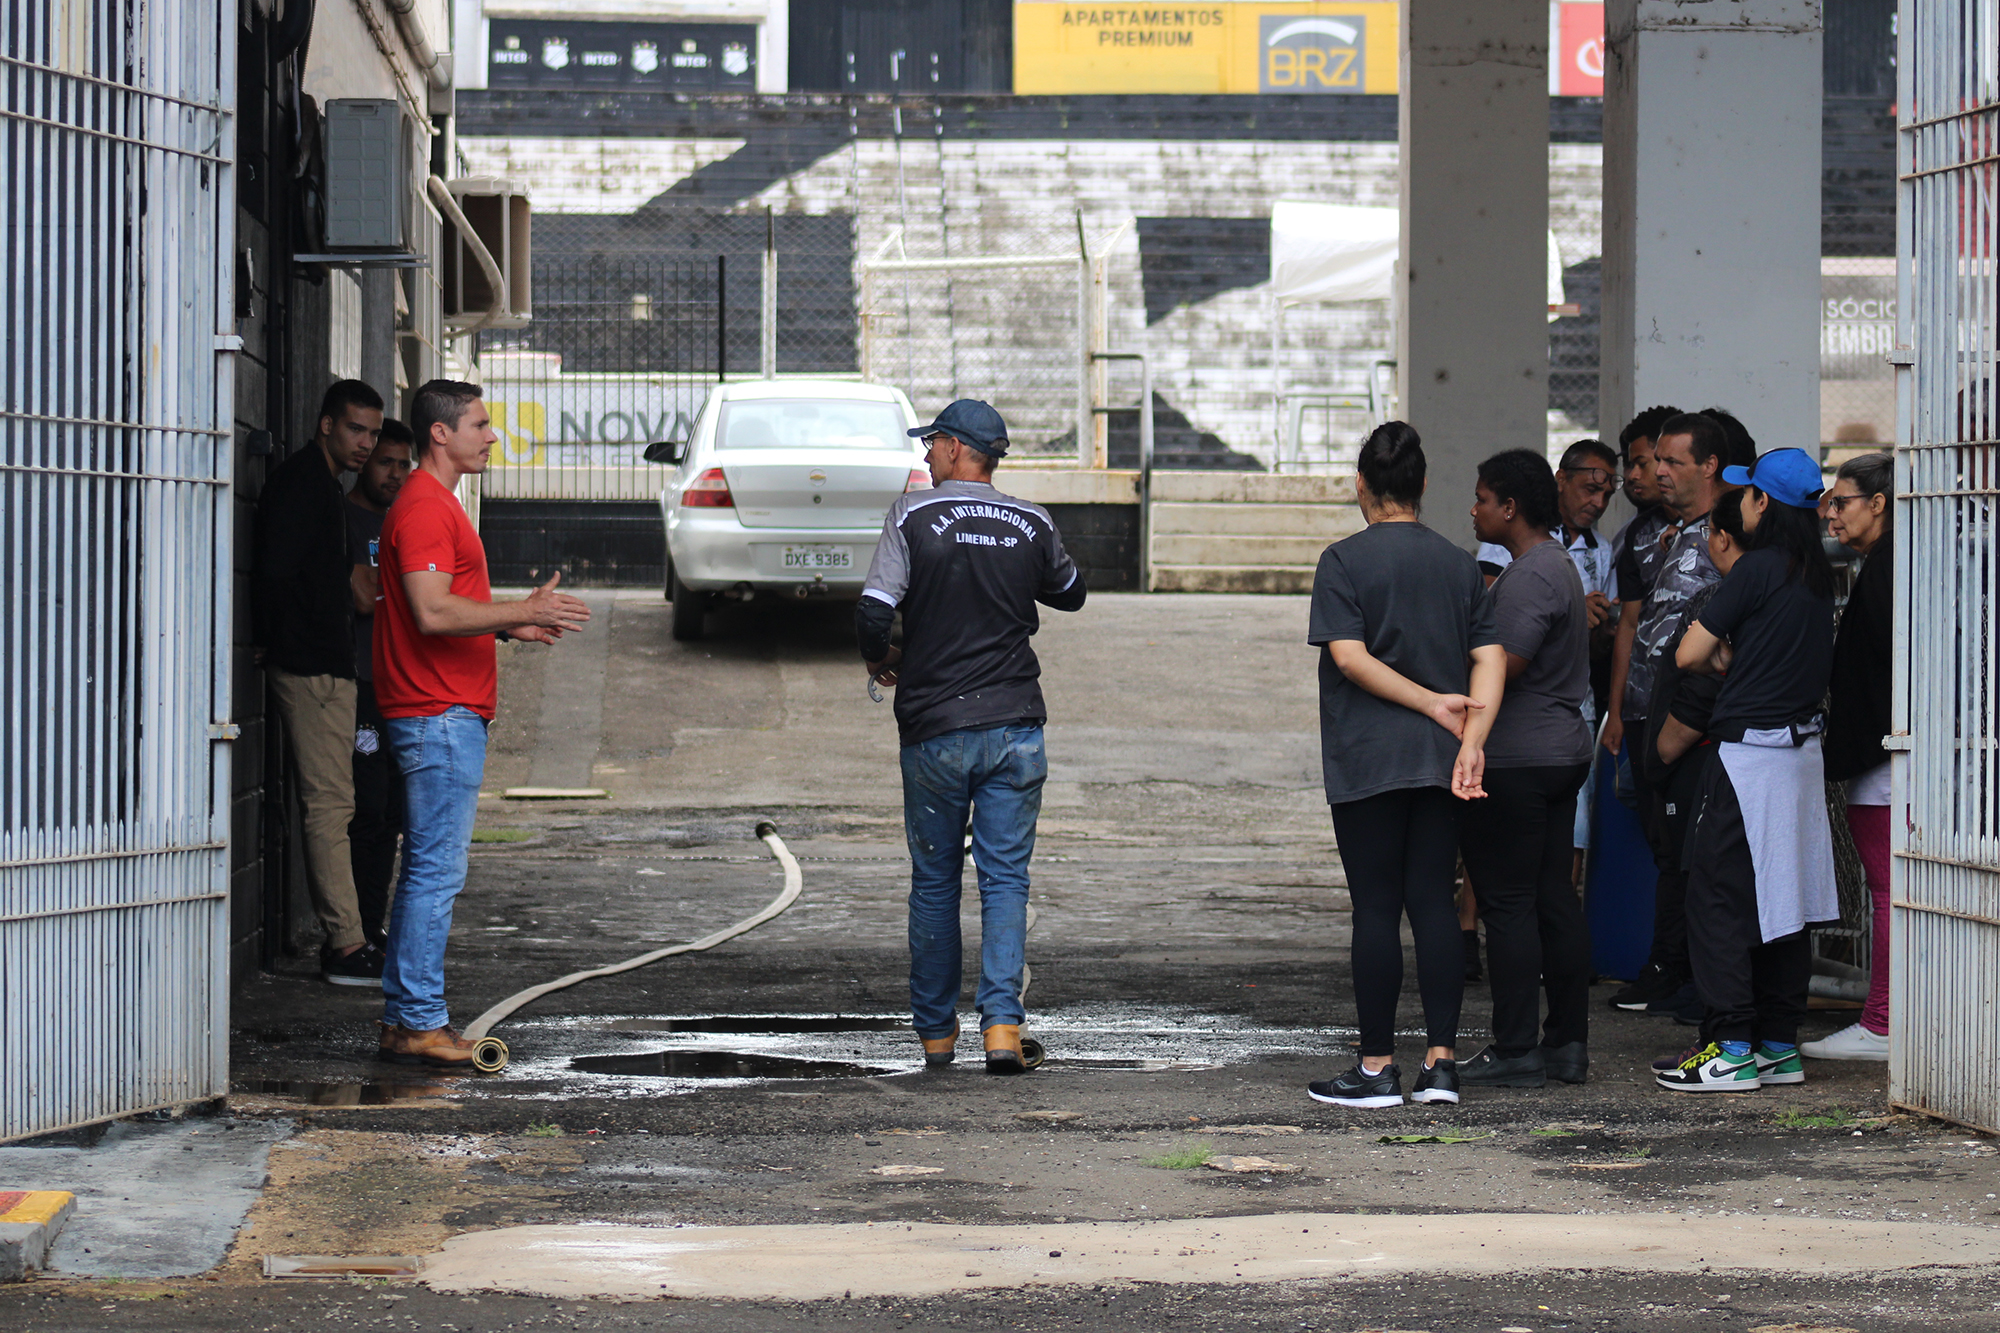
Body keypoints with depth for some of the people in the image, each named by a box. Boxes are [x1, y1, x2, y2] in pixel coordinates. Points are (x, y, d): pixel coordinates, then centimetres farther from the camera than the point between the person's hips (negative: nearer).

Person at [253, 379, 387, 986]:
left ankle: (342, 940, 16)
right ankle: (346, 945, -12)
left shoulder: (323, 485, 20)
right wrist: (309, 643, -16)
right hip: (311, 665, -11)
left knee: (329, 804, 12)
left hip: (325, 668, 11)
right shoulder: (300, 482, -12)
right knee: (330, 804, -11)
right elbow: (277, 572, -20)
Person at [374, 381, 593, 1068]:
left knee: (426, 868, 12)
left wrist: (508, 624, 19)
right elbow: (432, 612, -24)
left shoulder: (435, 506, 20)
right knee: (437, 870, -9)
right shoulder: (424, 509, -14)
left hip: (450, 712, 11)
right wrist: (523, 611, -20)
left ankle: (404, 1020, 15)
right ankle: (420, 1024, -8)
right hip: (440, 714, -11)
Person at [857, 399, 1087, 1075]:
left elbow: (872, 612, -13)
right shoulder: (1032, 525, 3)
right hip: (1016, 727, 1)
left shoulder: (913, 516, -6)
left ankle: (936, 1032, 17)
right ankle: (1002, 1022, -12)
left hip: (932, 731, -1)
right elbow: (1070, 594, 22)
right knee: (1006, 879, 2)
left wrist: (880, 659, 7)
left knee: (934, 881, 11)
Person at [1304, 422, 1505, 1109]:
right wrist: (1471, 738, -9)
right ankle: (1440, 1061, 3)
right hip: (1439, 764, 4)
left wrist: (1432, 704, -9)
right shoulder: (1461, 564, 9)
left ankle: (1377, 1066, 2)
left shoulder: (1345, 560, -5)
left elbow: (1348, 656, -14)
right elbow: (1490, 658, 0)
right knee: (1434, 903, 6)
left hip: (1367, 760, -4)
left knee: (1376, 910, -1)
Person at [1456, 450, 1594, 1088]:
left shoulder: (1528, 577, -17)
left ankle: (1516, 1051, -6)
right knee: (1555, 898, 11)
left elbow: (1502, 668, -23)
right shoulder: (1559, 566, 17)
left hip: (1515, 761, -11)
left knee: (1508, 904, -7)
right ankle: (1567, 1042, 14)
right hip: (1562, 753, 11)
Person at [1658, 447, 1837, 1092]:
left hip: (1749, 749, -8)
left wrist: (1721, 653, 8)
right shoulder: (1817, 574, 10)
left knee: (1720, 895, -4)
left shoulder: (1757, 568, -13)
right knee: (1784, 898, 11)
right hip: (1802, 745, 8)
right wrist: (1734, 657, 11)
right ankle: (1779, 1044, 14)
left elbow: (1690, 653, -11)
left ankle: (1730, 1048, -7)